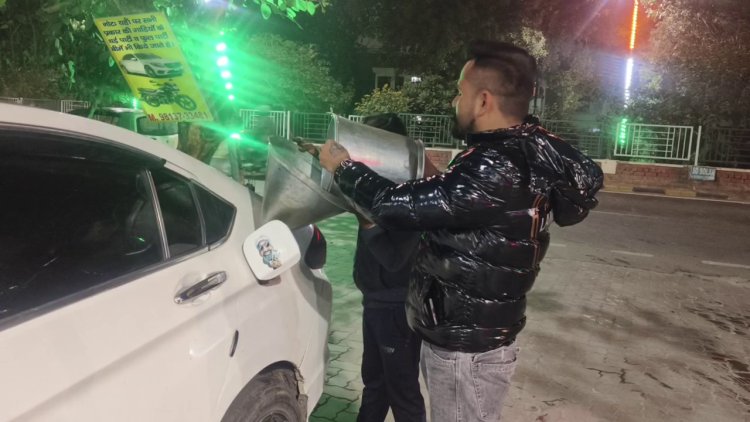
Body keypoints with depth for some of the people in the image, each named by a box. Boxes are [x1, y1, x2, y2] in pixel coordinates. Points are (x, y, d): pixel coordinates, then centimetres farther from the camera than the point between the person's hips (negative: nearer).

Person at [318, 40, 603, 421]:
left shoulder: (497, 168, -28)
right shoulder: (521, 153, 3)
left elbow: (401, 206, -26)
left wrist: (343, 168, -11)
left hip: (466, 349, -9)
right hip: (470, 335, 9)